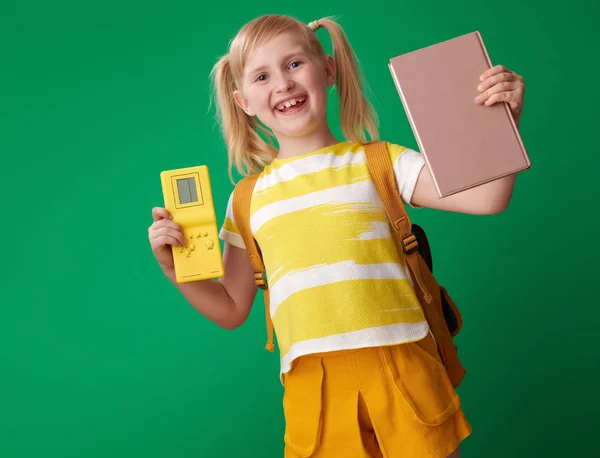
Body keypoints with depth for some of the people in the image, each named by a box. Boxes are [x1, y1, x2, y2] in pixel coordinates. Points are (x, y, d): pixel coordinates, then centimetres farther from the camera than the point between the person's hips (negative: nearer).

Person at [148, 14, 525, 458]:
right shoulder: (249, 199, 9)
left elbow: (486, 199, -5)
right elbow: (231, 310, 13)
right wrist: (175, 267, 0)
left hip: (401, 368, -1)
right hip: (312, 386, 2)